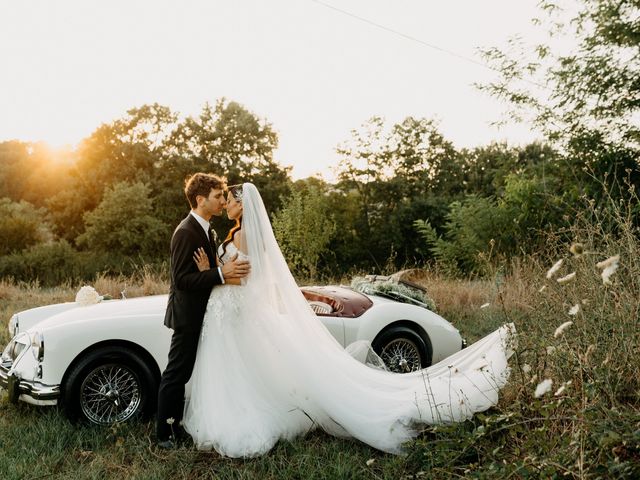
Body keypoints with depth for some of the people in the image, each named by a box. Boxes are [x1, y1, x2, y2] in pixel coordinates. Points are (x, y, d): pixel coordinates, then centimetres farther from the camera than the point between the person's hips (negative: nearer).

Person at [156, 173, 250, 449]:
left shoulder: (206, 230, 12)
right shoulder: (186, 232, -19)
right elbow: (182, 279, -25)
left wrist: (230, 270, 2)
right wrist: (221, 273, -33)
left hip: (201, 316, 10)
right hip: (188, 316, -10)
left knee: (188, 373, 18)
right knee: (176, 375, 0)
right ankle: (165, 434, 11)